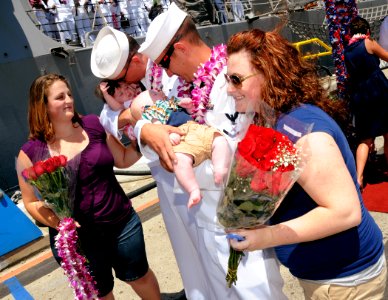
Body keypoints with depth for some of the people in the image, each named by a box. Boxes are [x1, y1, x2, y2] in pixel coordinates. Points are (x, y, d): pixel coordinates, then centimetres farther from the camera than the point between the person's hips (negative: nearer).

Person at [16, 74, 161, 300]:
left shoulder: (93, 125, -5)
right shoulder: (31, 153, -11)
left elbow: (123, 160, 4)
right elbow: (32, 202, -4)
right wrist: (60, 224, -20)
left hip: (122, 223, 2)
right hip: (77, 239, -1)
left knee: (139, 275, 24)